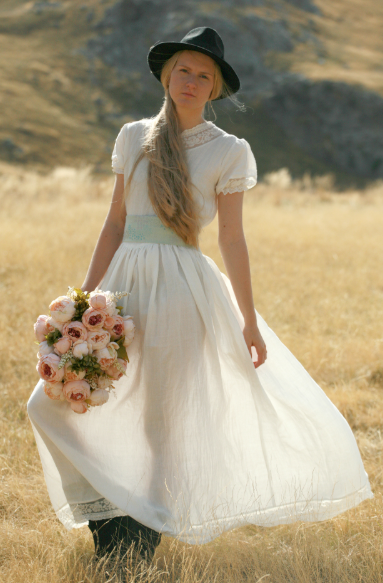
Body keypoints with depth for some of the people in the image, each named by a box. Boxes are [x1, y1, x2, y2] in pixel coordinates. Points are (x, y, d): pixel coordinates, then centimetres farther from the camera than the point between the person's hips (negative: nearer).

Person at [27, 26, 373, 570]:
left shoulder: (228, 151, 0)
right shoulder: (134, 136, 10)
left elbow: (233, 239, 0)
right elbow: (115, 224, 11)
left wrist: (249, 320, -1)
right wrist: (86, 299, 8)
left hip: (183, 290, -4)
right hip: (126, 285, 4)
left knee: (164, 422, 3)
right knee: (56, 401, -2)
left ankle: (146, 534, 19)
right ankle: (114, 517, 10)